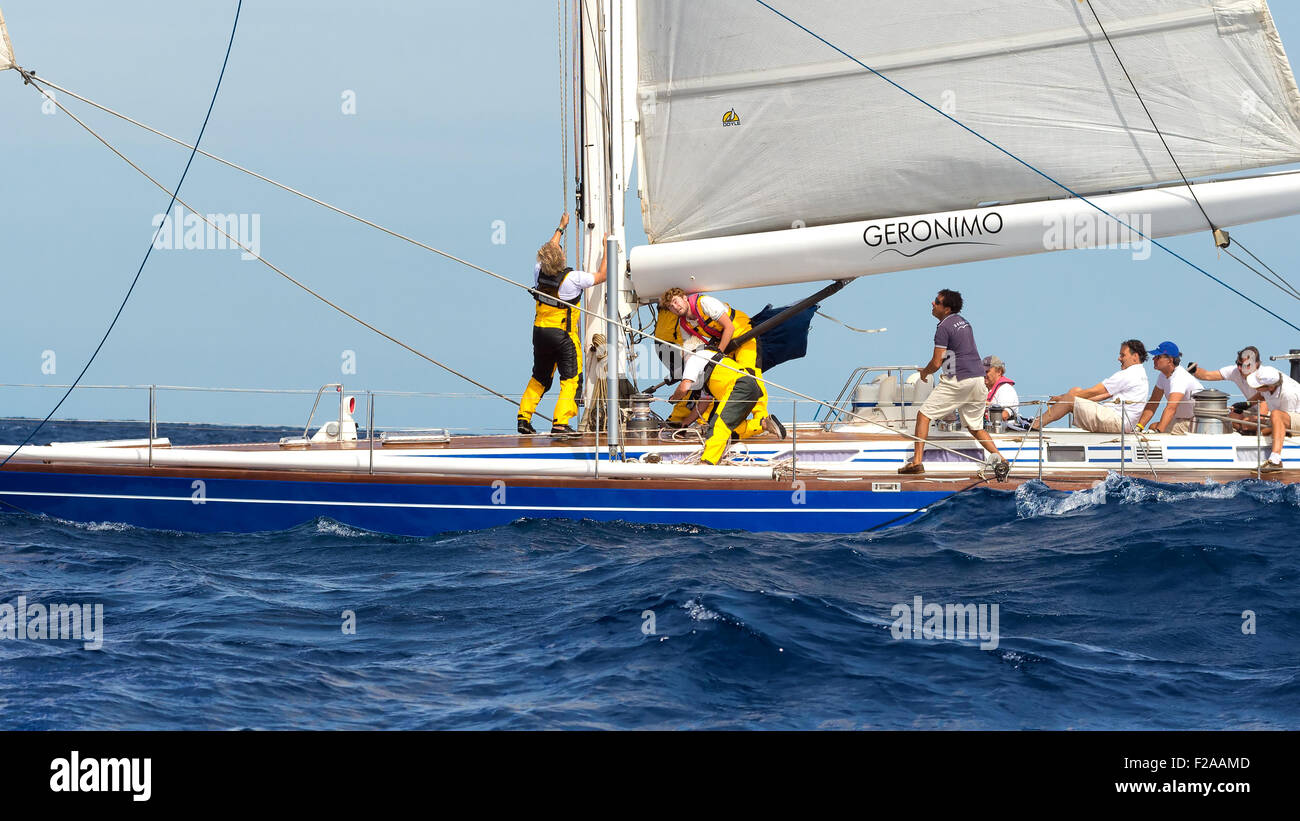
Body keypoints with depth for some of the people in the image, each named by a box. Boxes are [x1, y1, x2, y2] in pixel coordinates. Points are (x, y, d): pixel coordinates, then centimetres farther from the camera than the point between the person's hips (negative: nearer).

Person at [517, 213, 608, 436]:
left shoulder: (539, 272, -3)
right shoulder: (572, 278, -19)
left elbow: (548, 253, 19)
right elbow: (602, 275, -6)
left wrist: (561, 228, 28)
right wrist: (606, 249, 5)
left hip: (540, 332, 6)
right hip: (563, 335, -6)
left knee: (539, 378, 20)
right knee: (571, 379, -3)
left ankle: (524, 417, 19)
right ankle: (560, 424, -14)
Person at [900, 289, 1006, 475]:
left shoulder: (944, 327, -10)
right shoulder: (964, 322, 17)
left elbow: (936, 363, -12)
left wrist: (925, 372, 9)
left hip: (959, 380, -8)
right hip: (978, 377, 8)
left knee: (924, 414, 0)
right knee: (974, 426, 18)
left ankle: (917, 461, -7)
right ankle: (999, 458, 1)